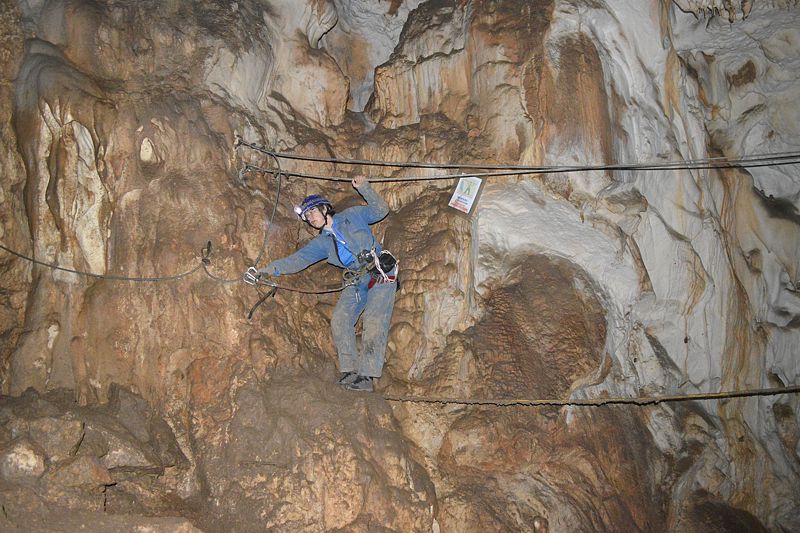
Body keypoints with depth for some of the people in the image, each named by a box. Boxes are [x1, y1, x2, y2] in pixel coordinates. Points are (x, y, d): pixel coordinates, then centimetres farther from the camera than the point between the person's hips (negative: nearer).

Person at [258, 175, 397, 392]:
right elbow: (298, 259, 6)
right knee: (340, 319, -12)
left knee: (374, 323, -16)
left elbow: (380, 210, 9)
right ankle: (350, 371, -10)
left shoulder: (352, 216, 6)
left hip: (381, 274, -5)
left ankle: (367, 376, -21)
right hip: (358, 281, 5)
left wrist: (364, 188, -2)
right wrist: (270, 269, -6)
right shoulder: (321, 243, 15)